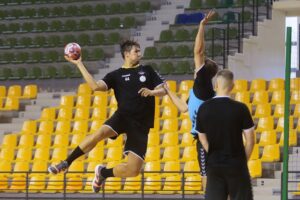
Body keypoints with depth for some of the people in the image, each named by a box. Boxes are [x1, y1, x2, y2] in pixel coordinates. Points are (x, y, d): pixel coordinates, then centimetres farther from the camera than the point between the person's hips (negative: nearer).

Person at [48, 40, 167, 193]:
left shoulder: (147, 71, 11)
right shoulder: (116, 75, 7)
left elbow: (163, 90, 9)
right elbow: (96, 86, -9)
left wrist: (151, 92, -13)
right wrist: (79, 64, -12)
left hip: (141, 125, 1)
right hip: (123, 116, -1)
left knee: (133, 170, -8)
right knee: (99, 133, -35)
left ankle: (103, 173, 21)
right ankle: (66, 163, -20)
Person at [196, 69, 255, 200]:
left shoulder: (204, 109, -2)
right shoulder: (240, 108, -11)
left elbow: (203, 139, 7)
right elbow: (250, 140, -6)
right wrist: (244, 159, 8)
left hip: (214, 166, 2)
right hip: (236, 165, -2)